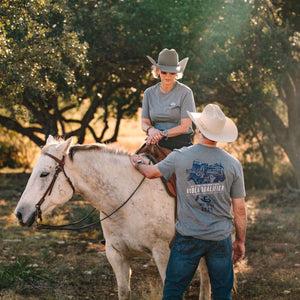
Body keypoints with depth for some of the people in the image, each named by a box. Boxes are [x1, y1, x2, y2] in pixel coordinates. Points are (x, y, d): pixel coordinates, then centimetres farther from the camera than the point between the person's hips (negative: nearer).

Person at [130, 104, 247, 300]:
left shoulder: (180, 157, -9)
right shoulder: (233, 164, -7)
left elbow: (151, 172, 9)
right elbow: (240, 209, -3)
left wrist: (138, 162, 32)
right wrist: (241, 241, 9)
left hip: (188, 237, -1)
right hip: (221, 239, 1)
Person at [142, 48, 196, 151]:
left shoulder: (185, 92, -1)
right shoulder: (149, 93, 12)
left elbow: (185, 127, -5)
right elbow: (144, 123, 11)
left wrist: (162, 134, -17)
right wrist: (150, 130, -13)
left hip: (181, 144, -3)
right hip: (157, 144, 3)